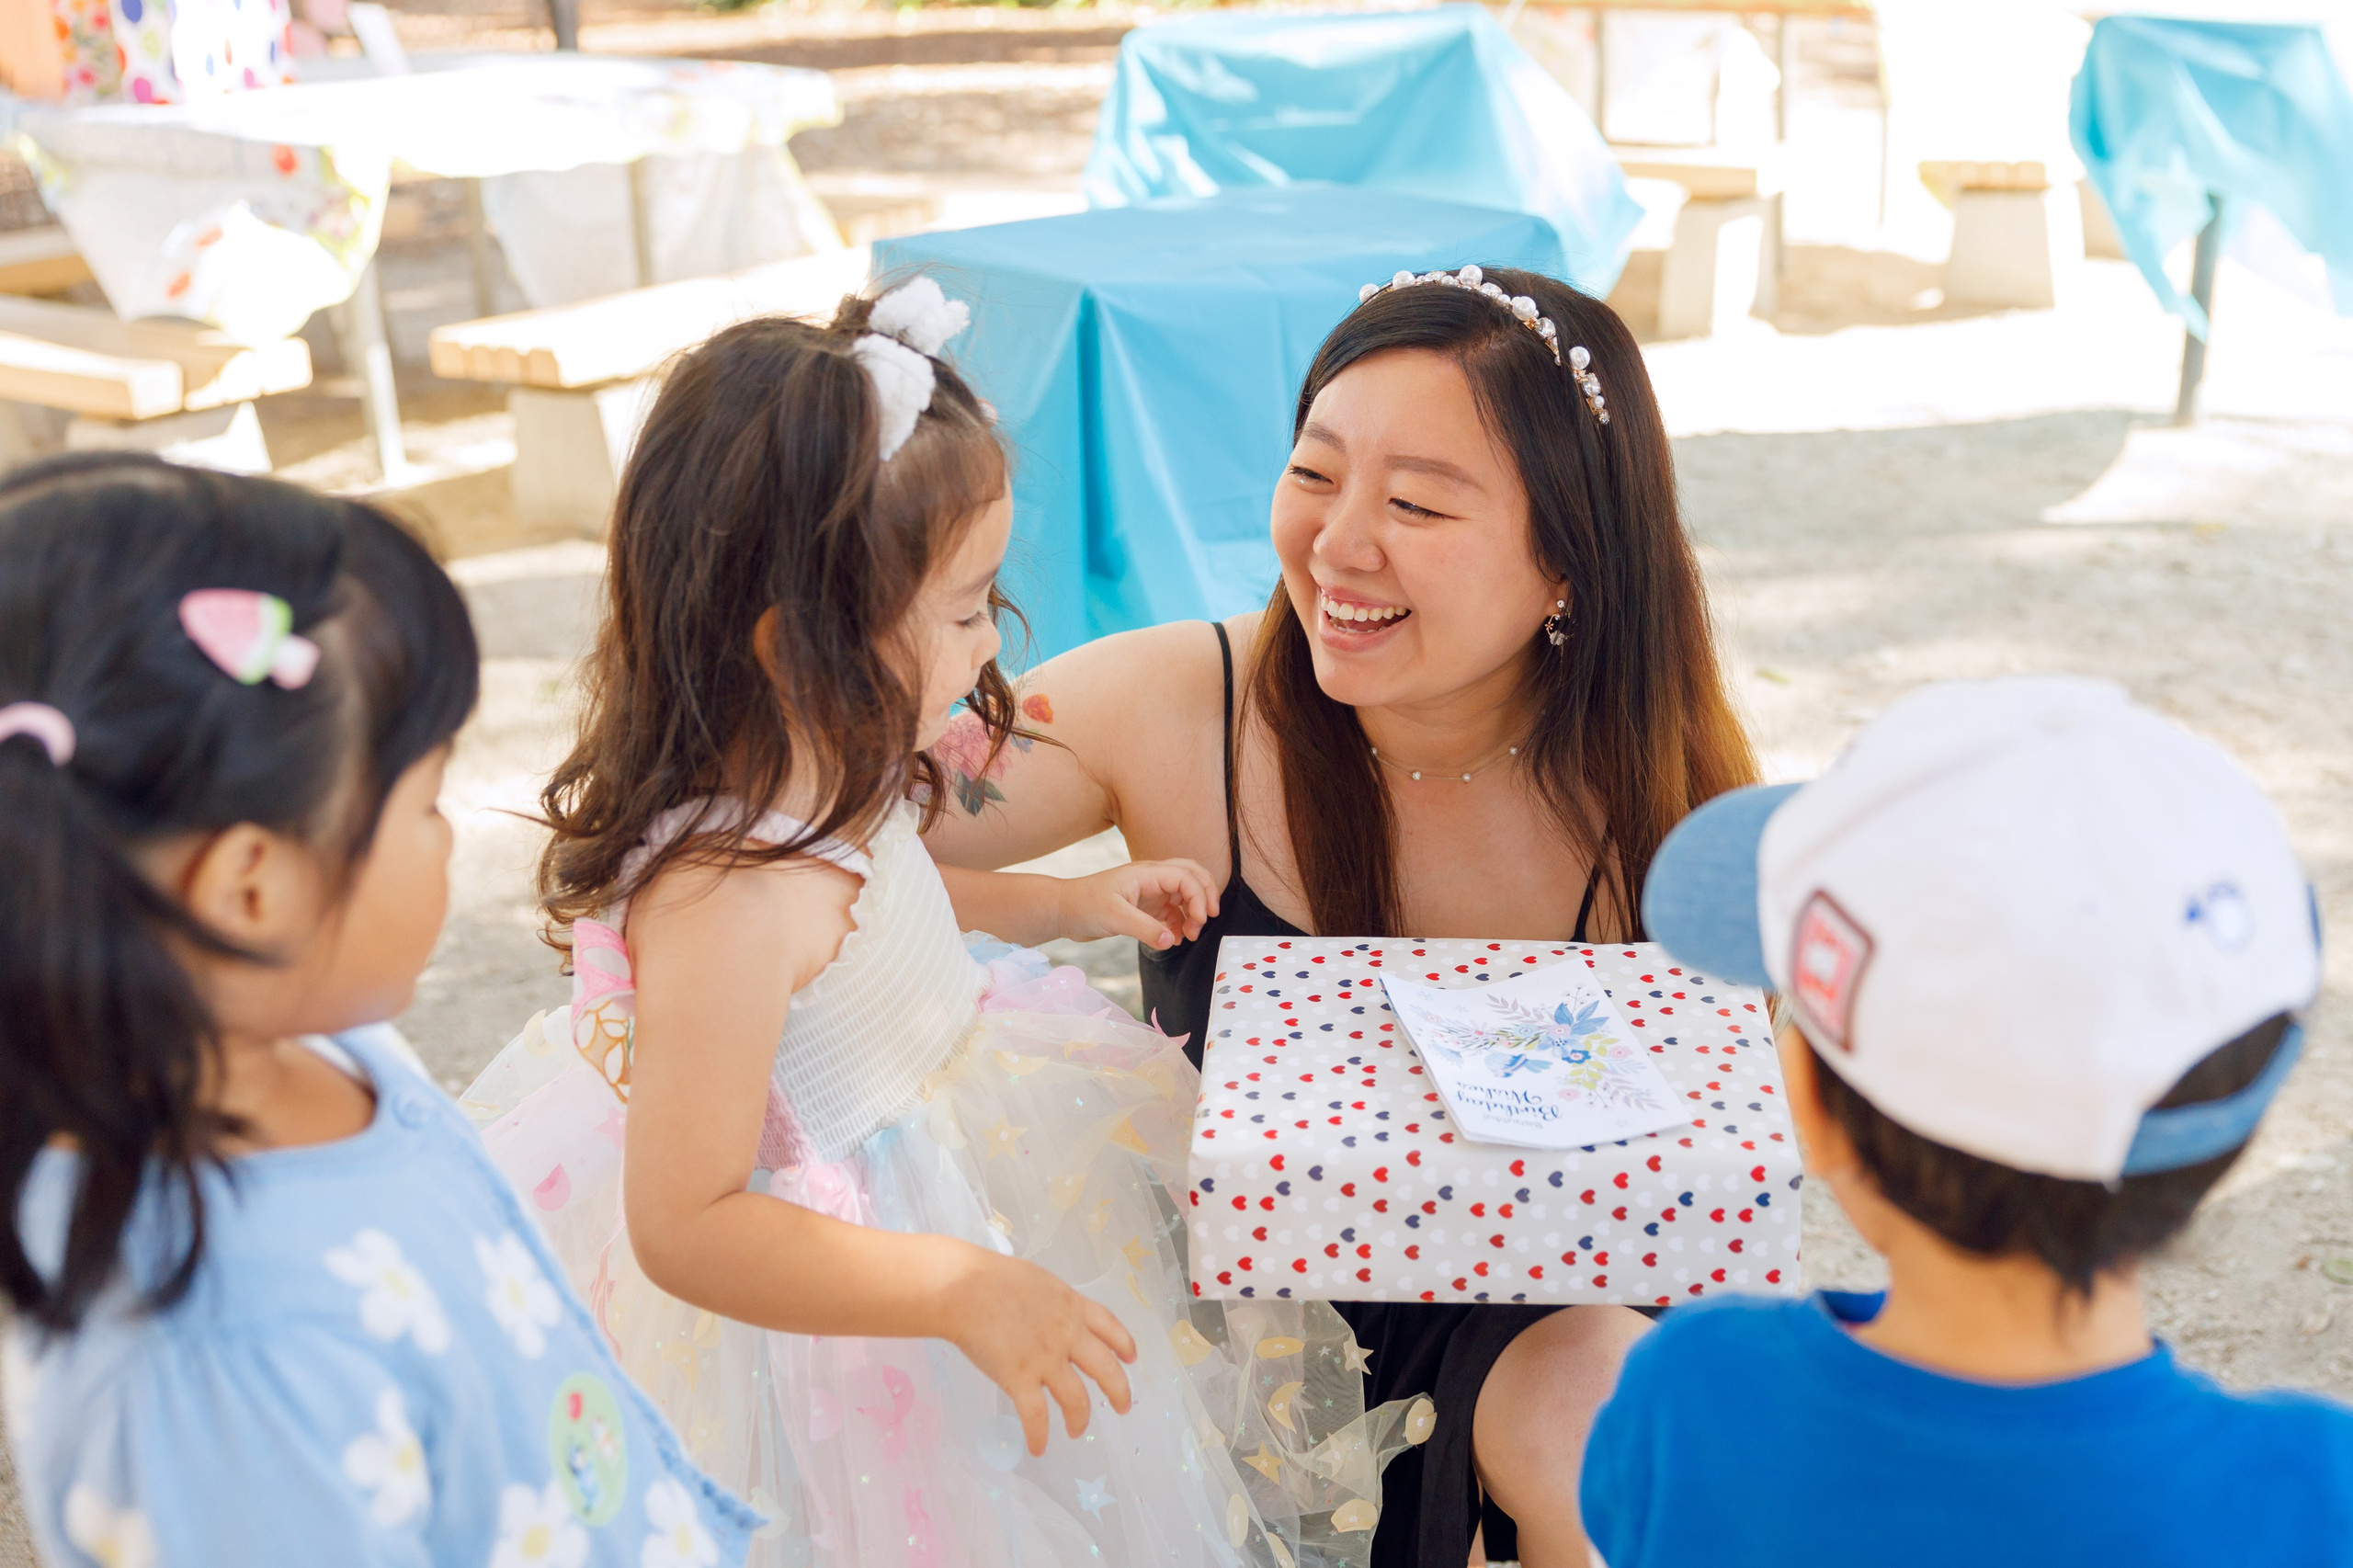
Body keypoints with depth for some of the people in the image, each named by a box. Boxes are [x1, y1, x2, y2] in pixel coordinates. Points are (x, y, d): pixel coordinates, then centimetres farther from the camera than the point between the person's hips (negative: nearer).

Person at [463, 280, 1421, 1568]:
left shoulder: (806, 775, -9)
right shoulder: (721, 898, -37)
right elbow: (685, 1226, -33)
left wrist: (1066, 904, 10)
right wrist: (962, 1290, -34)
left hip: (926, 1119, 9)